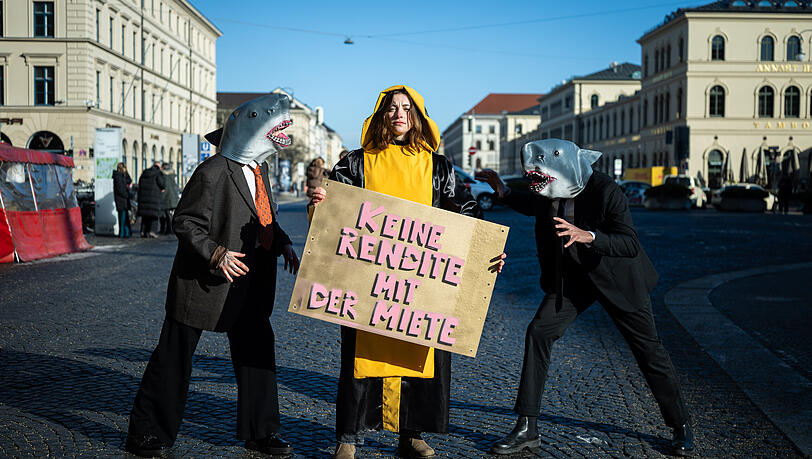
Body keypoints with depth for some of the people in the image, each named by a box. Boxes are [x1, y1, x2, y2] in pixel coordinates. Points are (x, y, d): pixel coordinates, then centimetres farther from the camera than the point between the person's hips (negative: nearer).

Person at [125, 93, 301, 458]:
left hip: (249, 283, 8)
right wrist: (215, 253, -27)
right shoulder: (213, 172, -18)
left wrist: (283, 245, 5)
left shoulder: (258, 167, 9)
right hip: (203, 280, -8)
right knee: (174, 358, 3)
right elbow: (185, 221, -17)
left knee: (257, 352, 11)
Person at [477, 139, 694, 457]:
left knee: (648, 349, 3)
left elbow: (631, 245, -33)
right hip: (572, 275, 5)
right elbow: (534, 207, 14)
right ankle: (526, 429, -4)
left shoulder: (605, 191, -29)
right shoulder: (549, 191, -11)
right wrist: (503, 191, -2)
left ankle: (681, 426, 25)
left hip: (616, 277, -4)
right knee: (538, 332, -10)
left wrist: (587, 236, -48)